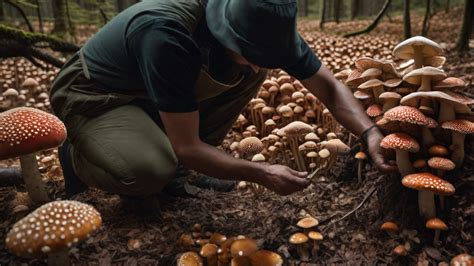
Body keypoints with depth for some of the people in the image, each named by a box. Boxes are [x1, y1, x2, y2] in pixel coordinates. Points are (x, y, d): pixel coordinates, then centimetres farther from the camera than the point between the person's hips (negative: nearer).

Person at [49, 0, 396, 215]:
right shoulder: (168, 33, -38)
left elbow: (329, 86, -10)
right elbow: (187, 147, -34)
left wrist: (370, 132, -24)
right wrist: (260, 174, -35)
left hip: (155, 92, 6)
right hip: (92, 95, -6)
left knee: (251, 74, -11)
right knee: (152, 172, -36)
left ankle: (177, 166, -2)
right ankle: (78, 157, 0)